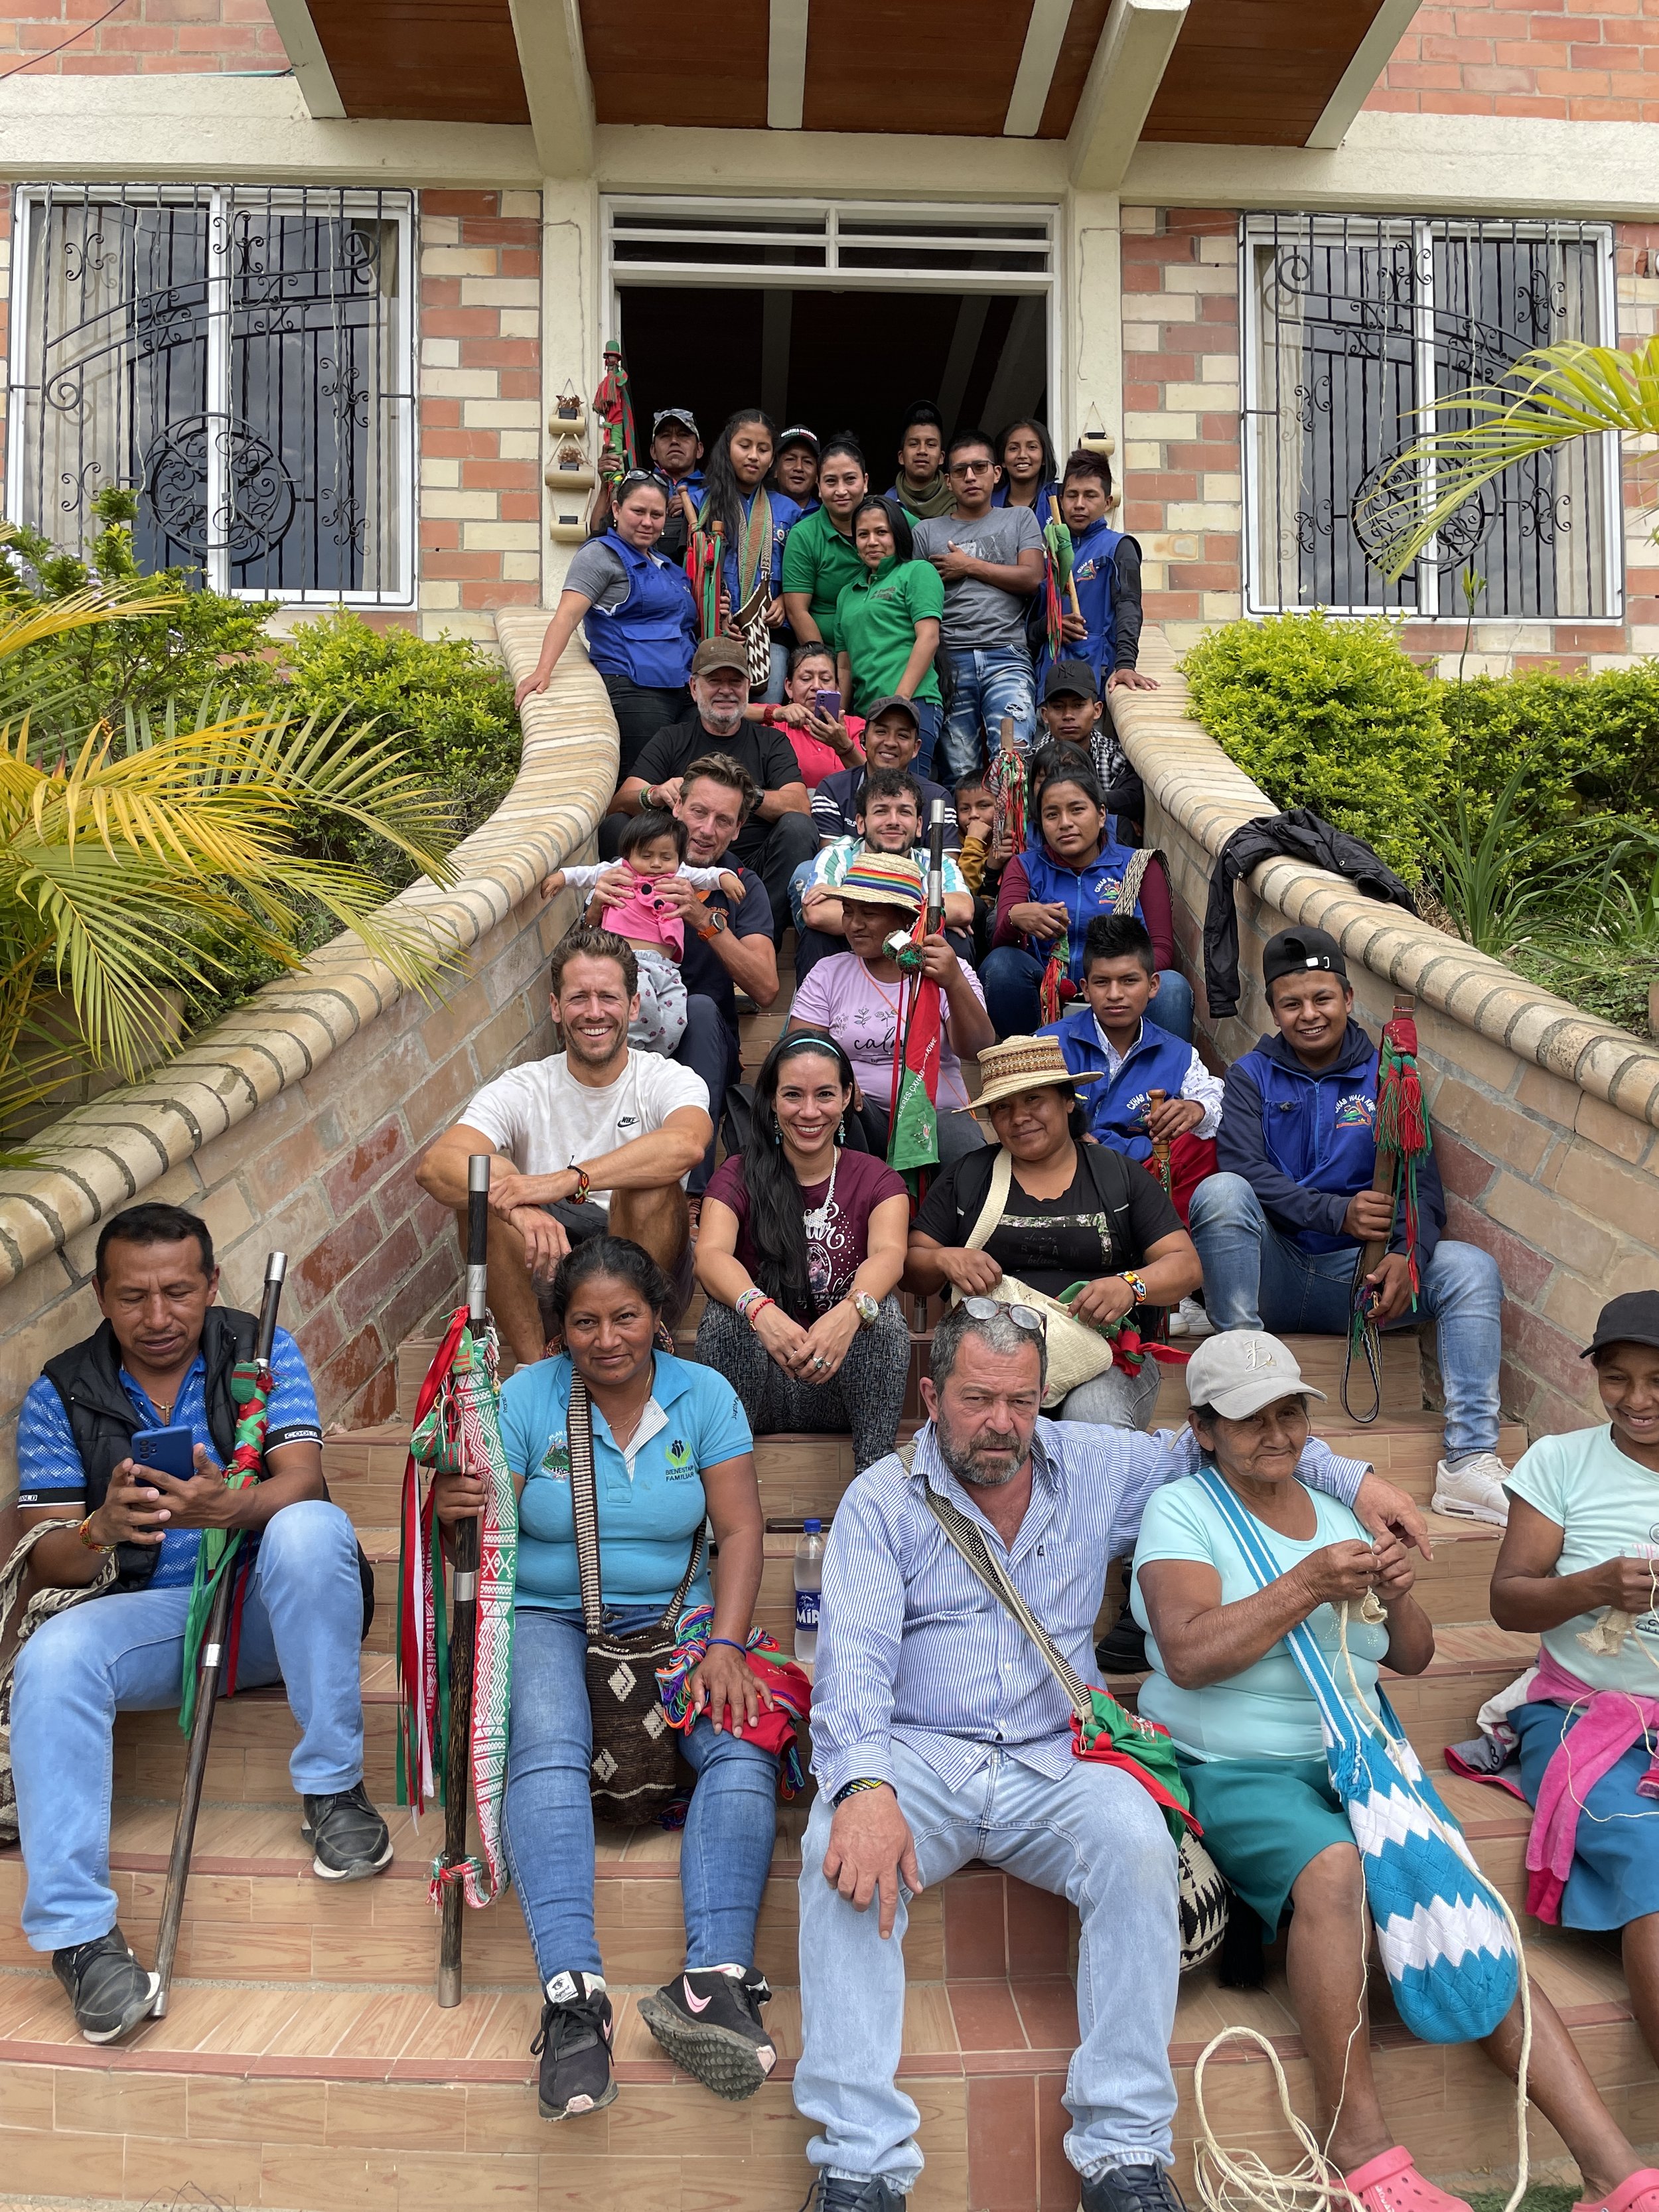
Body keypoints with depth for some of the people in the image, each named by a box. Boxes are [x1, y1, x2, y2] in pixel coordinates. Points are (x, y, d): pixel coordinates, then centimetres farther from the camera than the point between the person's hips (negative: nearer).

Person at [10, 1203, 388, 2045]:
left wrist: (227, 1508, -40)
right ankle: (77, 1931, -23)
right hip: (152, 1616, 1)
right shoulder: (62, 1393, 2)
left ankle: (331, 1788, -21)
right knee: (51, 1659, -29)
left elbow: (302, 1481, -16)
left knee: (311, 1529, -33)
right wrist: (101, 1531, -27)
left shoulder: (262, 1351, -1)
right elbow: (46, 1561, -2)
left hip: (278, 1605, -1)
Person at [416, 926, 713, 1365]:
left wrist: (568, 1180, -44)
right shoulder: (522, 1090, -3)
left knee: (651, 1183, -30)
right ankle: (533, 1362, -18)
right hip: (544, 1270, 2)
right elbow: (434, 1165, -21)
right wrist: (519, 1209, -42)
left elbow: (686, 1144, -32)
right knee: (487, 1178, -23)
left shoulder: (668, 1080, -6)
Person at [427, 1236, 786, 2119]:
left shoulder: (704, 1395, 2)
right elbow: (479, 1517, -6)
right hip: (549, 1617, -1)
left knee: (743, 1743, -26)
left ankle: (717, 1976, -34)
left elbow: (740, 1529, -3)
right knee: (546, 1747, -32)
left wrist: (725, 1646, -17)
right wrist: (450, 1507, -31)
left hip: (673, 1615, 2)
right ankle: (571, 1993, -39)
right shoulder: (525, 1398, -1)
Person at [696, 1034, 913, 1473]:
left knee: (882, 1311, -27)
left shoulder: (875, 1179, 3)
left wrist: (851, 1311, -44)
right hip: (758, 1384, 0)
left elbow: (889, 1252, -19)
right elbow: (710, 1255, -18)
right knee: (725, 1313, -27)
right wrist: (759, 1310, -42)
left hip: (841, 1386, 0)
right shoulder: (739, 1176, 3)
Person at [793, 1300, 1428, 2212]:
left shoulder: (1097, 1469, 11)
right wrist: (865, 1786, -30)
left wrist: (1349, 1478, 13)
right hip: (917, 1754, -1)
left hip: (1056, 1761, 2)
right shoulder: (880, 1502, 1)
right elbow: (854, 1657, -12)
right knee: (843, 1855, -32)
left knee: (1138, 1844, -30)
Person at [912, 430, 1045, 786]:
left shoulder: (1020, 519, 18)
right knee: (960, 771, -3)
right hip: (950, 660, 1)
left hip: (1006, 655, -1)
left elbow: (1031, 577, 2)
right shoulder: (927, 532, 19)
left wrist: (969, 566, 4)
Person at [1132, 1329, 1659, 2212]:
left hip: (1351, 1761, 5)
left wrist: (1396, 1596, -5)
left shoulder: (1337, 1515, 16)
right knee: (1333, 1864, -33)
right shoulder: (1180, 1511, -1)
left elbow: (1412, 1658, 17)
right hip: (1231, 1768, -5)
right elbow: (1189, 1656, -15)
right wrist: (1308, 1586, -20)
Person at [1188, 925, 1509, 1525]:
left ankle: (1470, 1462, -28)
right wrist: (1340, 1213, -26)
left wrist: (1407, 1255, -21)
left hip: (1358, 1274, 2)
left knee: (1472, 1268, -23)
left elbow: (1422, 1185, 2)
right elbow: (1246, 1169, -10)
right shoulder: (1252, 1076, 8)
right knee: (1220, 1192, -30)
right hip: (1272, 1269, -2)